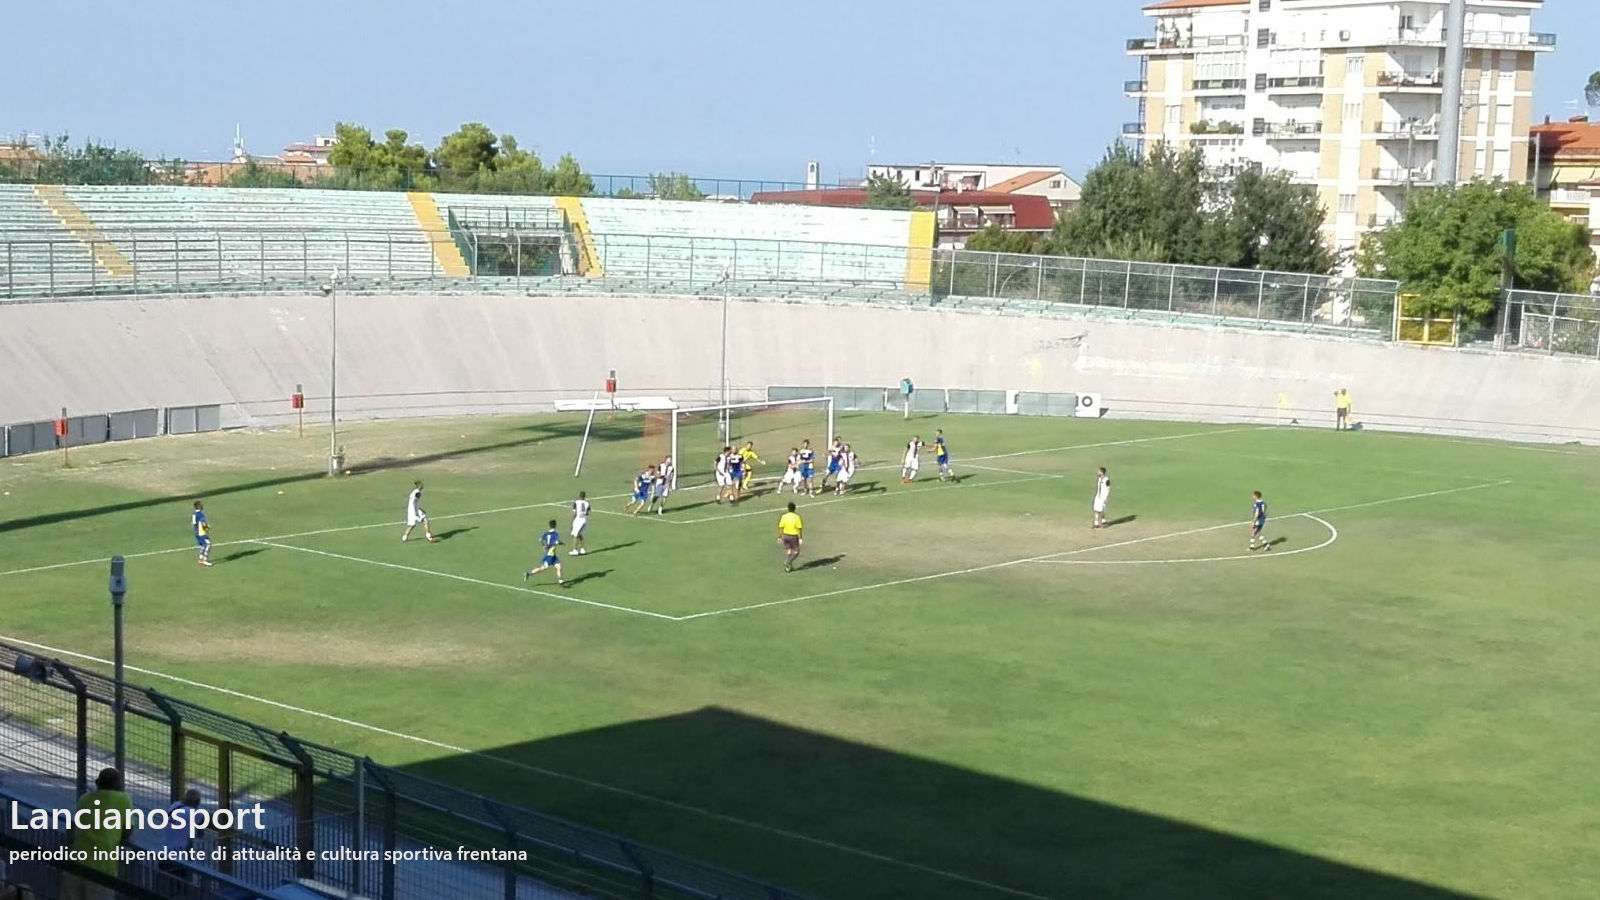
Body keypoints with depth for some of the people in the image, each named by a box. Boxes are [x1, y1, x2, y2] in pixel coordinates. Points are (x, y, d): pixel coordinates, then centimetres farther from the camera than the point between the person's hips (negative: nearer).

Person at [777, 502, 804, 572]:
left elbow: (781, 528, -3)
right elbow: (799, 529, -14)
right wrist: (800, 538, -8)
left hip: (785, 535, 4)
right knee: (796, 552, 10)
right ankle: (789, 562, -13)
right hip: (794, 536, -4)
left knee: (788, 551, 17)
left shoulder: (784, 516, -6)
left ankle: (788, 567, 15)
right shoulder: (797, 517, -14)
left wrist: (779, 537, 6)